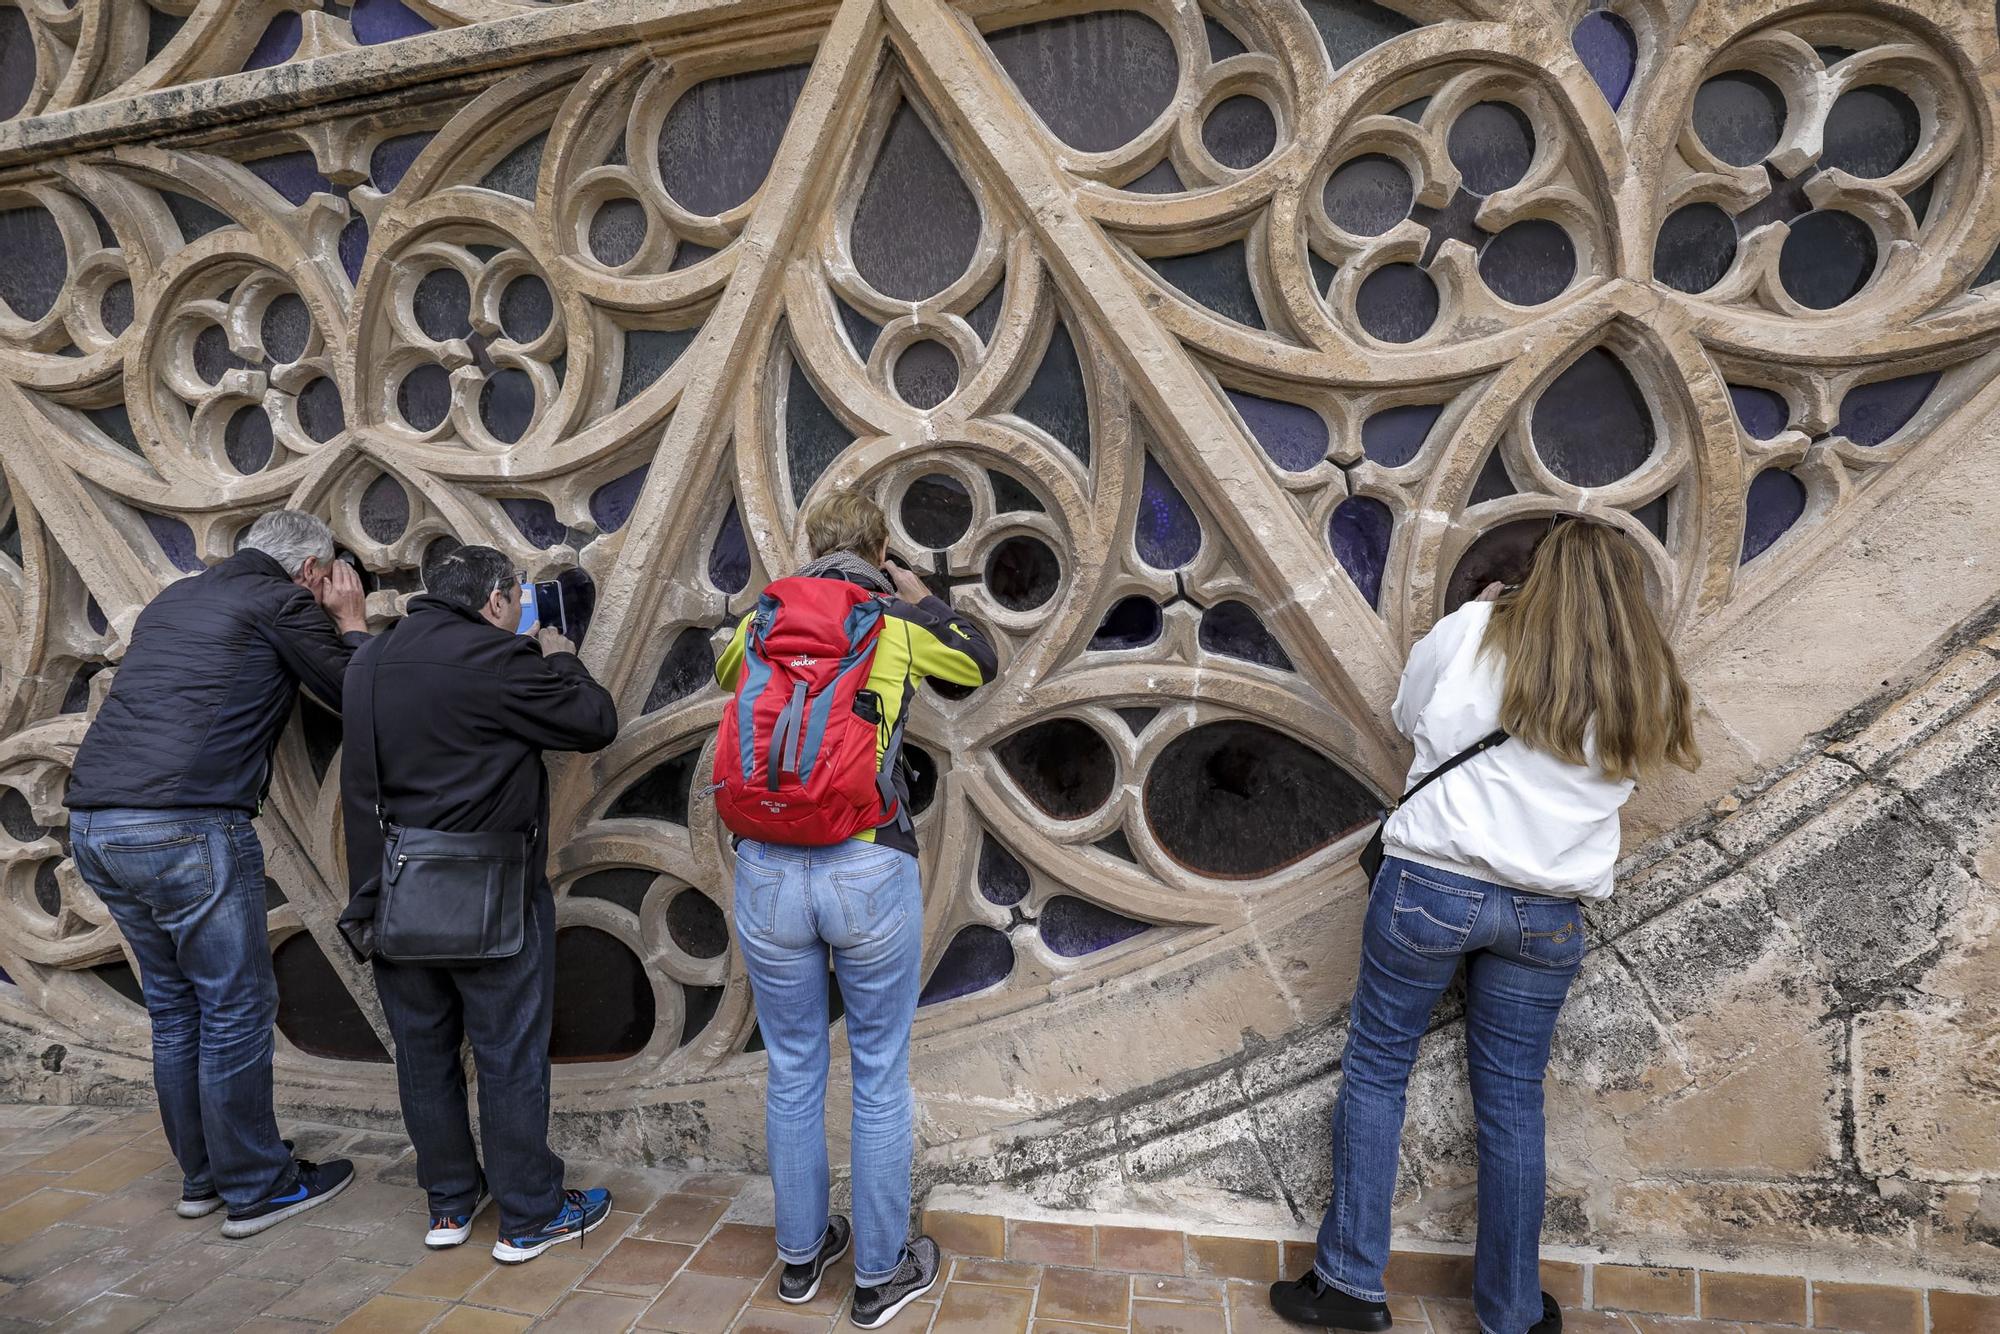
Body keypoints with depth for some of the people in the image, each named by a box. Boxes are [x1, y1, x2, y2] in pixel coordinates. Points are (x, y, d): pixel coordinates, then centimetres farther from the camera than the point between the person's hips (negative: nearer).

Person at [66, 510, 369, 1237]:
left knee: (174, 1005, 18)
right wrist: (352, 622, 16)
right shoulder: (283, 602, -2)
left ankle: (202, 1175, 29)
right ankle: (257, 1188, 14)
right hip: (186, 828, -8)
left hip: (94, 823, 8)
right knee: (236, 1006, 4)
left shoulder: (175, 597, 21)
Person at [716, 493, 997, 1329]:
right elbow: (980, 664, 21)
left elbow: (725, 672, 31)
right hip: (870, 871, -2)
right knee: (880, 1075, 12)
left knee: (792, 1069, 18)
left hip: (767, 871, 3)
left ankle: (801, 1253, 35)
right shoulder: (901, 621, 2)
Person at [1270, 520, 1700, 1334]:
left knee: (1375, 1070, 8)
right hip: (1548, 915, 3)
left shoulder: (1475, 631, -2)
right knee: (1512, 1102, 13)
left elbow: (1408, 718, 11)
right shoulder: (1643, 686, 5)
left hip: (1432, 886, -2)